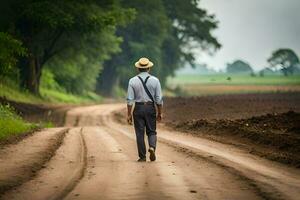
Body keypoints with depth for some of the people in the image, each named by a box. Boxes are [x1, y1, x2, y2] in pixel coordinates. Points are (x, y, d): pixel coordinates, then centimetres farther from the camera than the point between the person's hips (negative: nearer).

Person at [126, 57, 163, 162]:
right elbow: (159, 99, -1)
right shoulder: (155, 80, -2)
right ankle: (152, 147, -15)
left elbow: (130, 99, -5)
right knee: (151, 131, 12)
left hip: (138, 108, 0)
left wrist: (129, 114, 1)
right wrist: (159, 113, 8)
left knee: (140, 133, 6)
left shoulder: (133, 81, -3)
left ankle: (142, 156, 6)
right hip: (151, 108, 0)